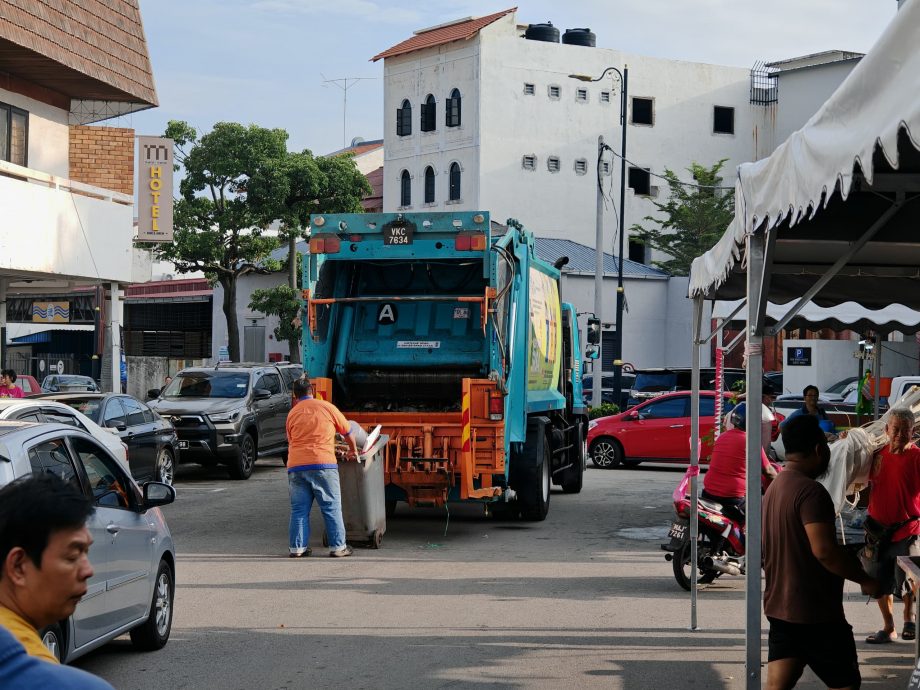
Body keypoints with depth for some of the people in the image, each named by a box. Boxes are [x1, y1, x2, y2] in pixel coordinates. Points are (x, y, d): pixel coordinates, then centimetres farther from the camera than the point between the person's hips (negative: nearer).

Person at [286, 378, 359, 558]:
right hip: (323, 464, -3)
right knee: (332, 508, 3)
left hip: (296, 466, 3)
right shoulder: (327, 407, 6)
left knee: (299, 509, 8)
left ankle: (297, 548, 8)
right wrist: (353, 450, 33)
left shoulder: (292, 414, 14)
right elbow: (347, 432, 16)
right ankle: (338, 547, 4)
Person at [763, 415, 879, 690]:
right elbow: (824, 551, -26)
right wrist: (865, 579, -12)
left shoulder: (775, 487, 13)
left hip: (780, 607, 9)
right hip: (814, 612, -9)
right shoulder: (811, 491, -18)